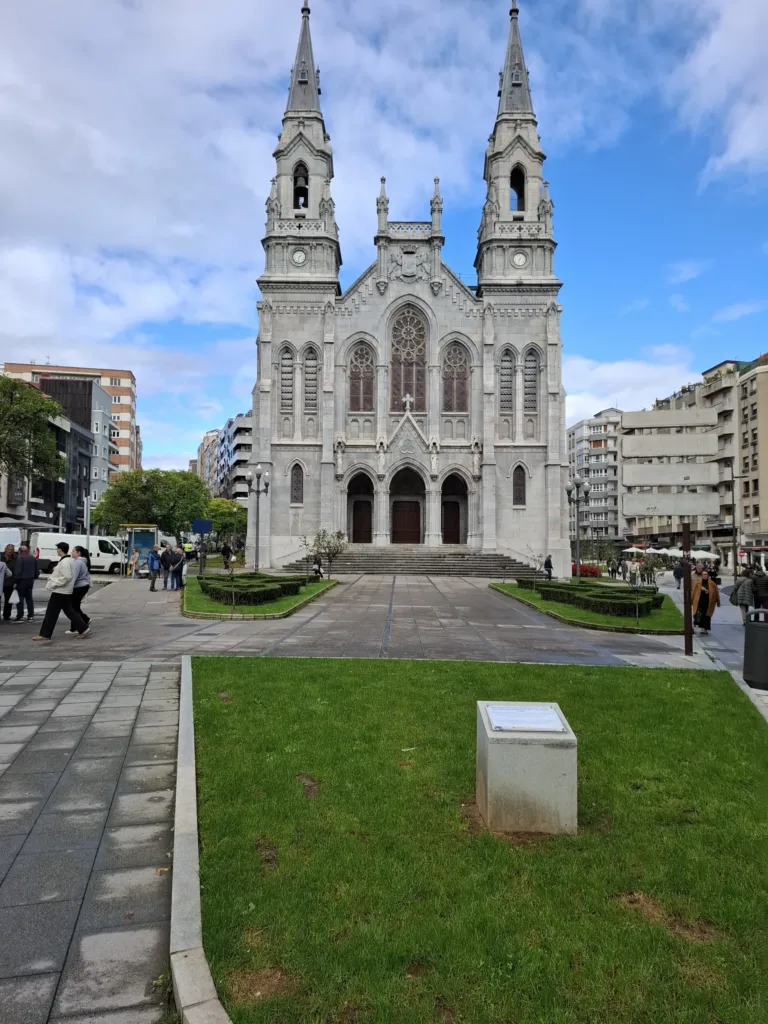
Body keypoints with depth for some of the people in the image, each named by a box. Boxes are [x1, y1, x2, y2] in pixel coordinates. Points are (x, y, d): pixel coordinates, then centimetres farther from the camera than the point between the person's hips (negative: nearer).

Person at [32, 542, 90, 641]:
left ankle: (44, 635, 7)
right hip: (65, 592, 10)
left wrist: (54, 583, -19)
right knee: (69, 612, 12)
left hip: (60, 592, -10)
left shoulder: (65, 562, -19)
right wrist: (52, 578, 14)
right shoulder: (67, 560, 14)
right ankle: (84, 629, 11)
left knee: (51, 613, -1)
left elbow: (66, 577, -27)